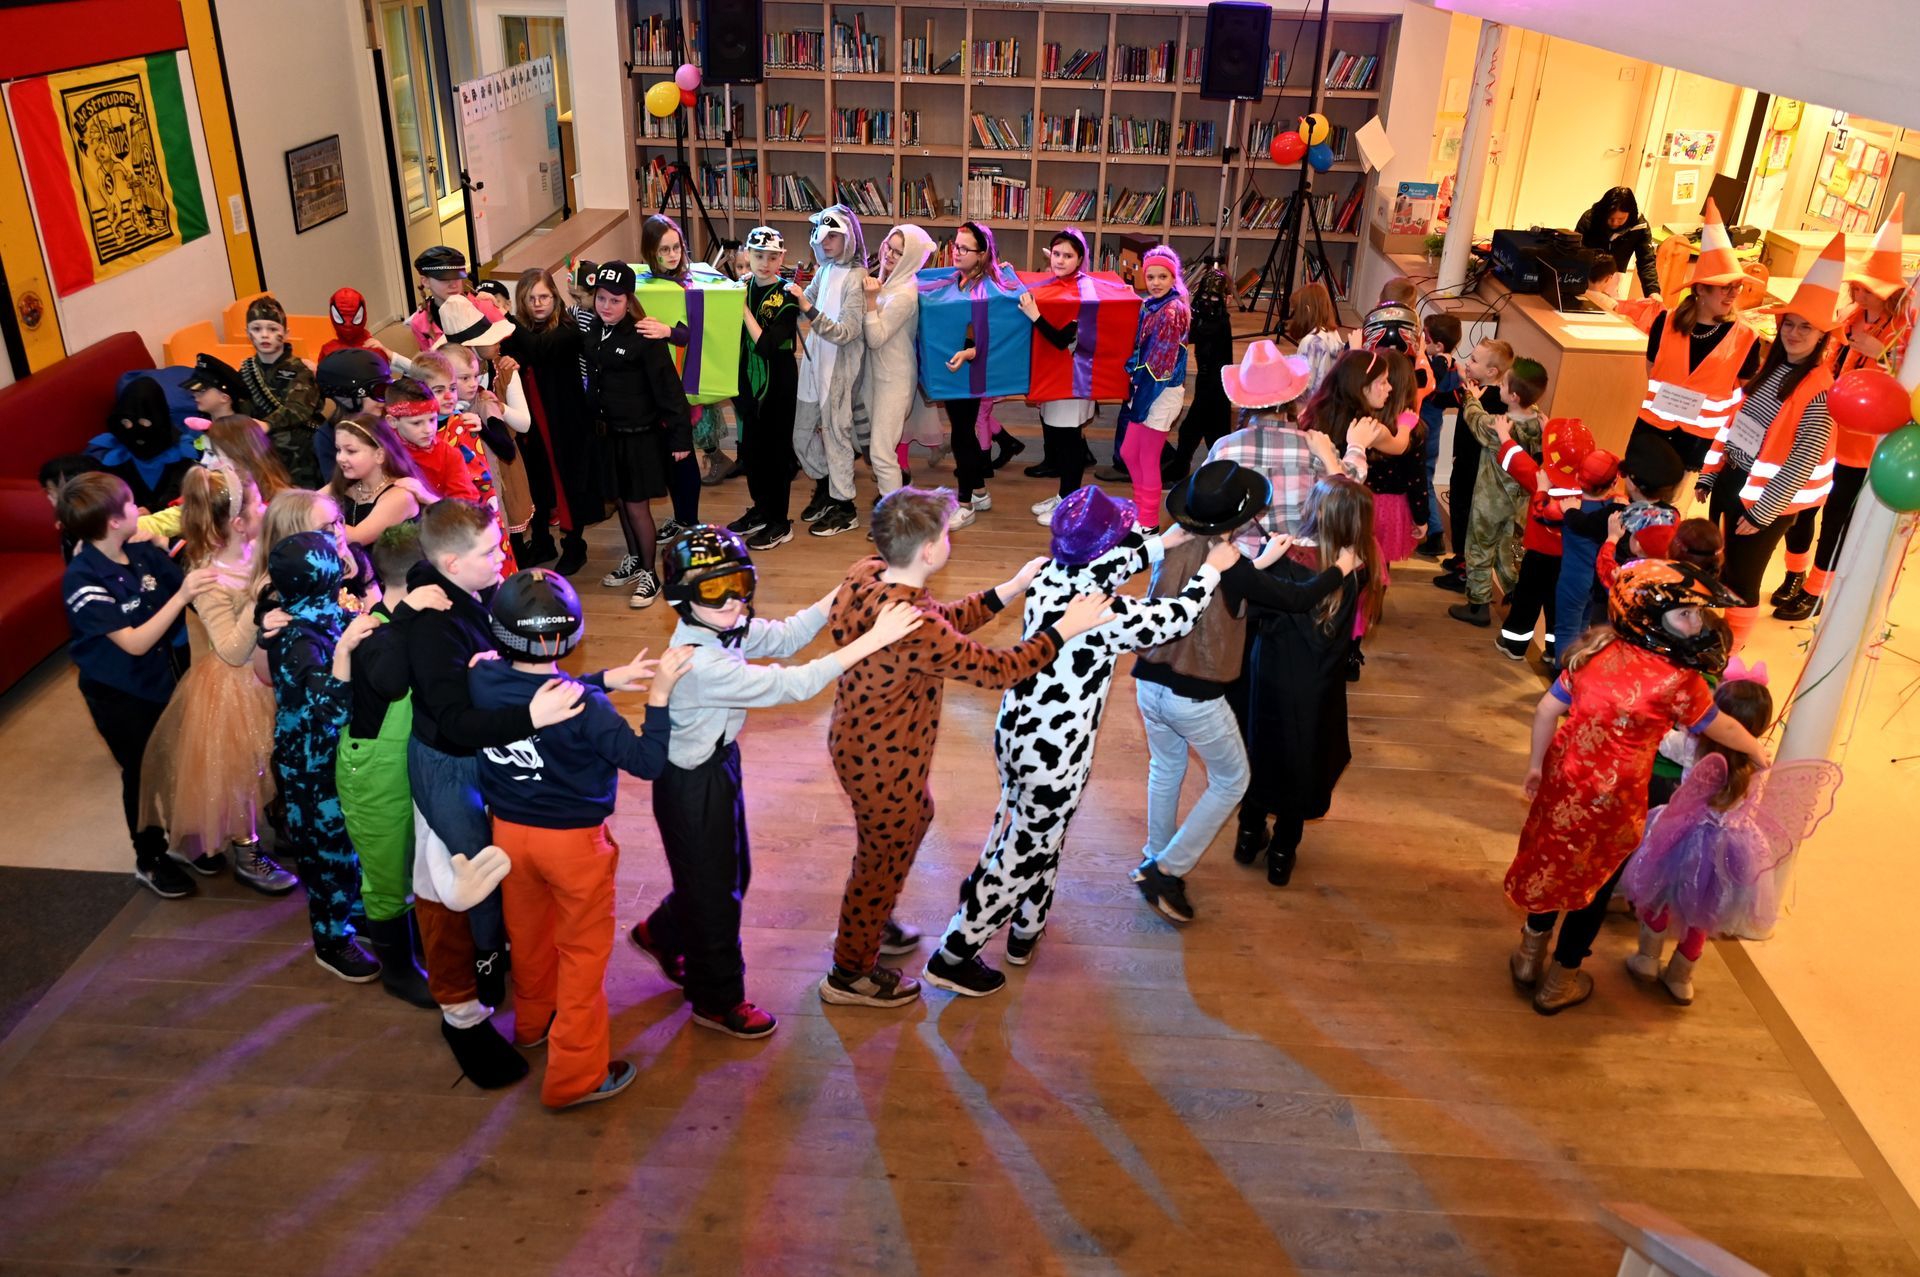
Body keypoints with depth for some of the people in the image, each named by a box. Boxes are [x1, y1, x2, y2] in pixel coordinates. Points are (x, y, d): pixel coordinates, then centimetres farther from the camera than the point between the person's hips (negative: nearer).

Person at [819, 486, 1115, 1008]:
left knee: (915, 818, 33)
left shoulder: (867, 574, -11)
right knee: (883, 859, 15)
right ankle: (850, 975, 38)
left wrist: (1013, 588, 1)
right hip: (882, 763, -9)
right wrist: (1063, 630, -15)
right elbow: (997, 669, -26)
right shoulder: (911, 627, -37)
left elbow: (945, 622, 3)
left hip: (859, 739, 9)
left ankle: (871, 923, 55)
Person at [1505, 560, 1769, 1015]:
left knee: (1553, 863, 25)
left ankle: (1530, 956, 43)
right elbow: (1720, 727, -4)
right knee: (1594, 880, 18)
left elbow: (1548, 709, -3)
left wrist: (1536, 765, 11)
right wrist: (1758, 750, 18)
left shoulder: (1596, 650, -7)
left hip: (1563, 777, 5)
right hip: (1612, 801, -5)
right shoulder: (1678, 680, -21)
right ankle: (1559, 981, 33)